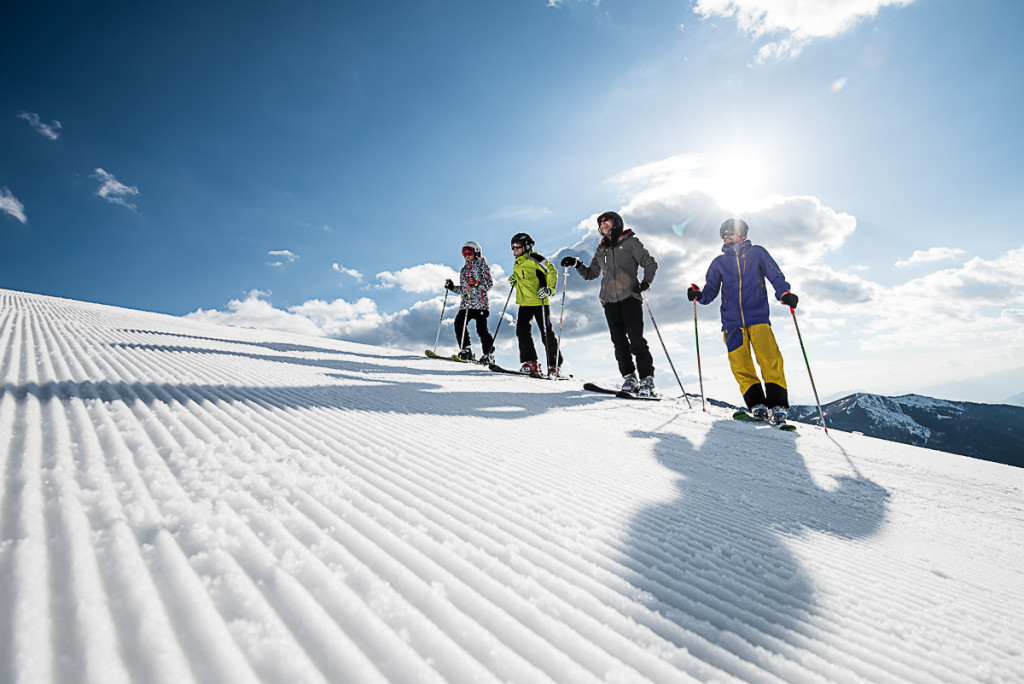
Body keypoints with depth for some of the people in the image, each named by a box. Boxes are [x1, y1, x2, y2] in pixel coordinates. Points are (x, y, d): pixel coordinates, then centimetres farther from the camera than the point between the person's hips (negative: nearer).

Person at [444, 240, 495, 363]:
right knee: (459, 323, -14)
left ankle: (488, 354, -1)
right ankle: (466, 351, -6)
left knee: (481, 329, -13)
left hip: (480, 303, -6)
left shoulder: (482, 265, 8)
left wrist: (477, 283, -21)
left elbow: (489, 283, -4)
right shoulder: (463, 270, 27)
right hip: (465, 303, 6)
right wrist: (452, 287, 13)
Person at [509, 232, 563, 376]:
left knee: (546, 333, -4)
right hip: (524, 302, 7)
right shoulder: (518, 263, 18)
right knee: (522, 331, -3)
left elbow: (552, 271, -9)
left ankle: (555, 366, 4)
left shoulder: (533, 258, -7)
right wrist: (514, 281, 9)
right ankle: (530, 362, 7)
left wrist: (549, 289, -19)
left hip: (540, 301, -7)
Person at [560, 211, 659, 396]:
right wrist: (577, 264, 9)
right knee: (619, 342, 1)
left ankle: (647, 380, -8)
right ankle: (629, 377, 9)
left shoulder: (630, 242, 7)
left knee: (636, 340, -12)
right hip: (610, 300, 5)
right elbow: (591, 274, 25)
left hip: (630, 296, -4)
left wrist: (645, 283, -11)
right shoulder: (601, 249, 21)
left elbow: (650, 264, 5)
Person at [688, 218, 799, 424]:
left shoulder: (757, 253, 13)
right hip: (732, 320, 2)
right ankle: (757, 404, 2)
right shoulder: (719, 262, 17)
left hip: (758, 316, -2)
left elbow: (775, 276, 7)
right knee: (740, 365, -6)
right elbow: (711, 291, 16)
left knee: (770, 359, -13)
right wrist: (699, 295, -6)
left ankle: (778, 405, -7)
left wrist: (784, 293, -12)